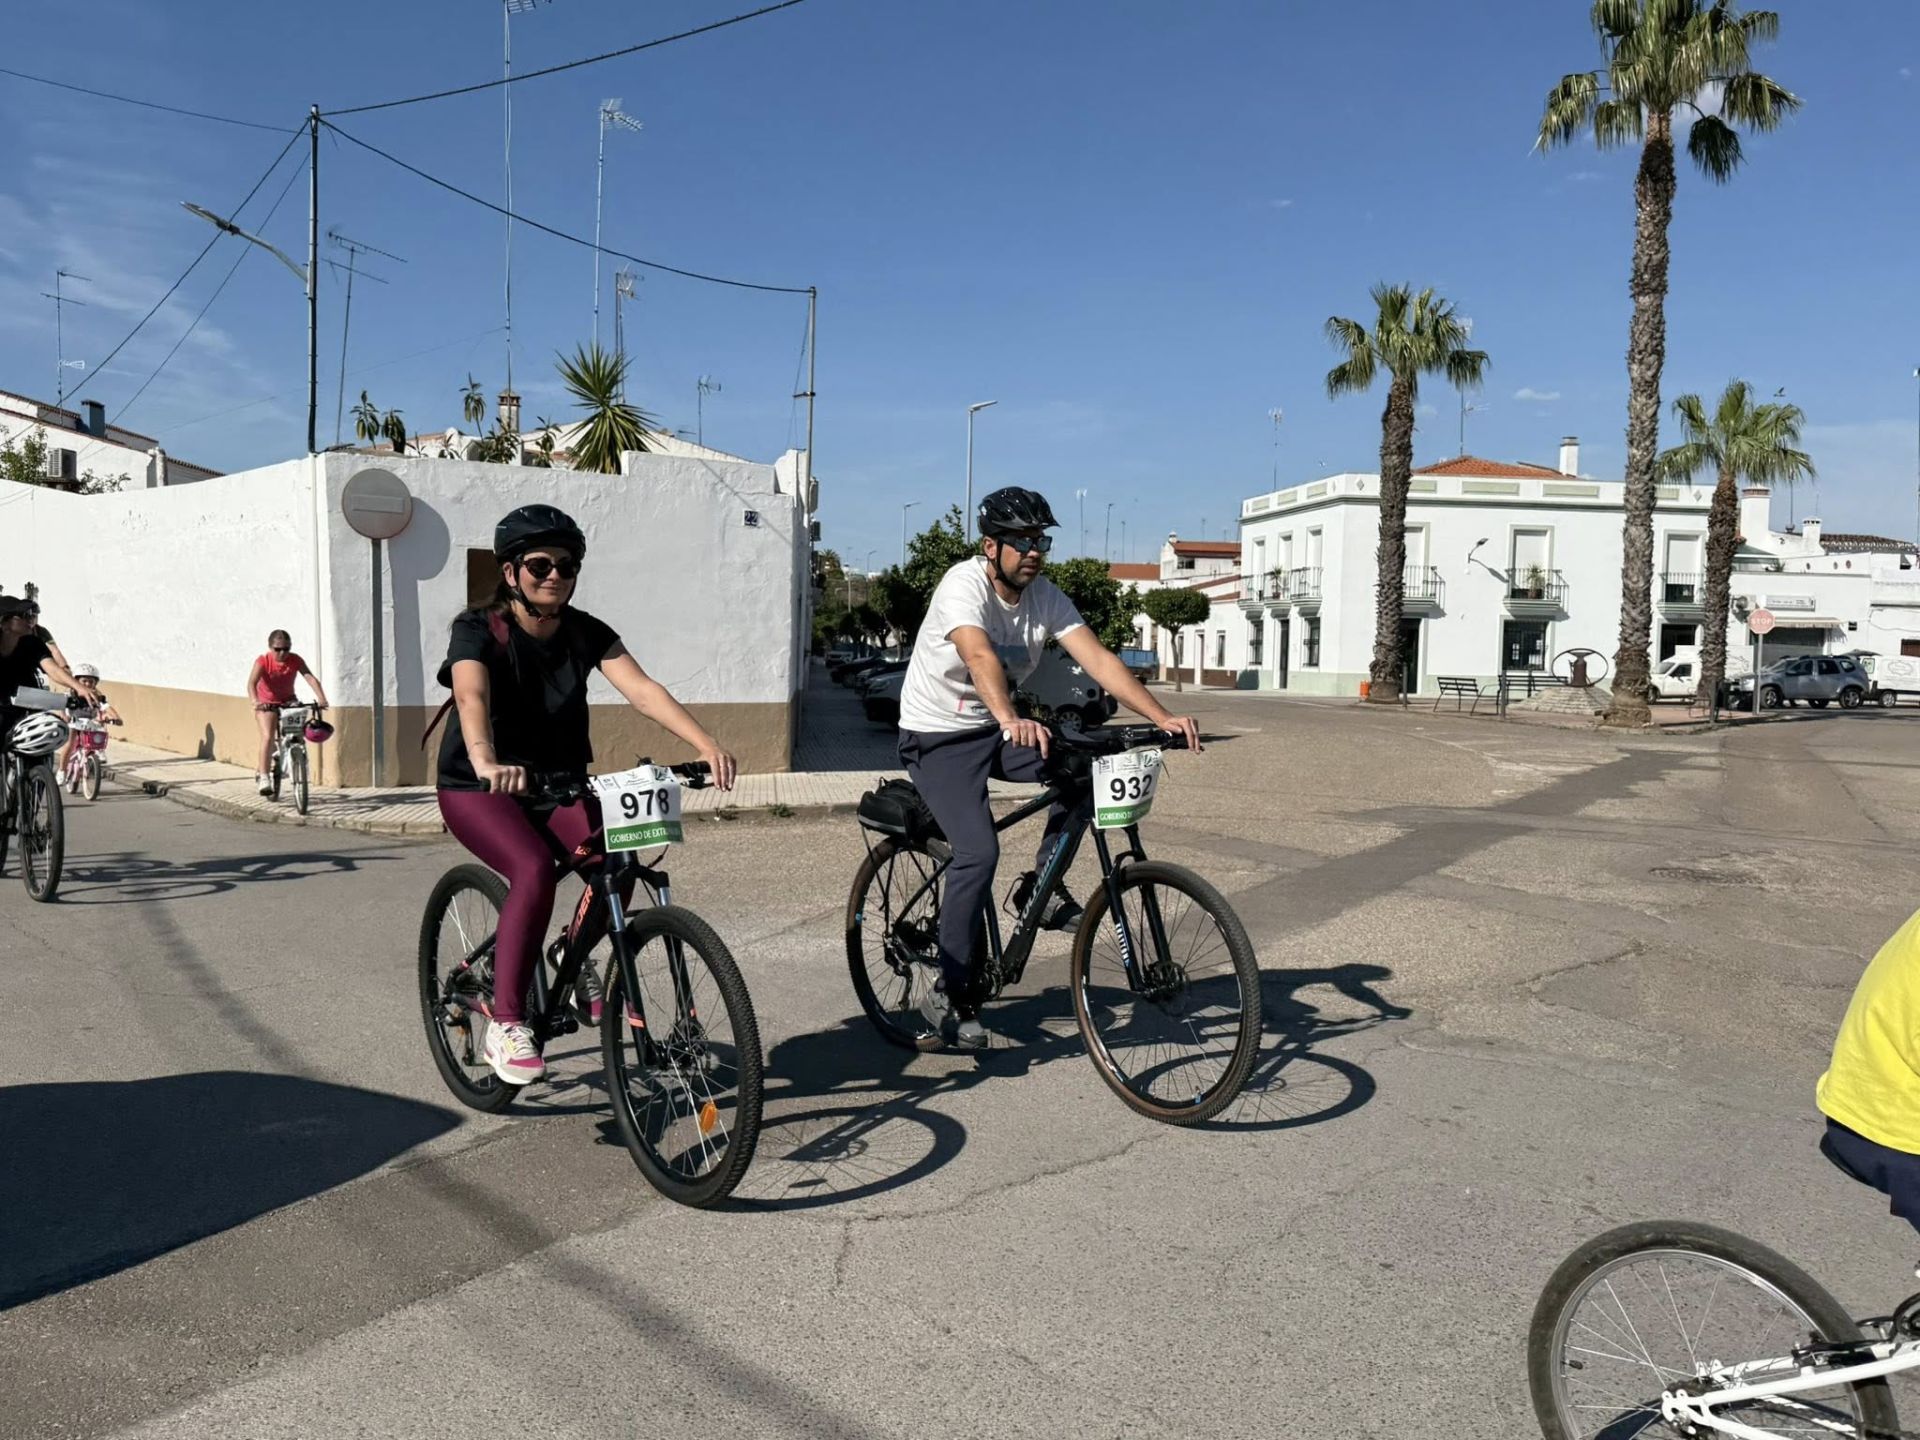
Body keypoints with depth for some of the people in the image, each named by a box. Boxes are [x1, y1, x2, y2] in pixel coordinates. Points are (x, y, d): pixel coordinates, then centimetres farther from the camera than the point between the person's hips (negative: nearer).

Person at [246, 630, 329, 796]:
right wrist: (255, 701, -52)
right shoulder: (262, 661, -20)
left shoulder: (295, 660, -14)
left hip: (288, 701, 3)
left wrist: (321, 698, -42)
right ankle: (264, 776, -17)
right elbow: (251, 683, -32)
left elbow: (311, 678, -26)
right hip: (267, 703, -3)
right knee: (268, 737, -20)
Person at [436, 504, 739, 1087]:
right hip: (479, 789, -4)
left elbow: (642, 690, -19)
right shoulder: (478, 629, -15)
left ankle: (579, 959, 6)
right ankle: (504, 1025, -19)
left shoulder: (586, 633, -5)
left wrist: (707, 745, -36)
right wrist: (487, 764, -57)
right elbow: (472, 697, -36)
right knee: (534, 870, -32)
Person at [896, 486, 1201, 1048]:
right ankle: (948, 994, -8)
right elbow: (980, 658, -42)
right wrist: (1011, 720, -61)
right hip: (938, 737, -6)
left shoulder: (1046, 596, -5)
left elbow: (1099, 660, -15)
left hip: (995, 727, 6)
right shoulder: (963, 585, -23)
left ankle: (1042, 883, 0)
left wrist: (1163, 718, -28)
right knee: (979, 853, -22)